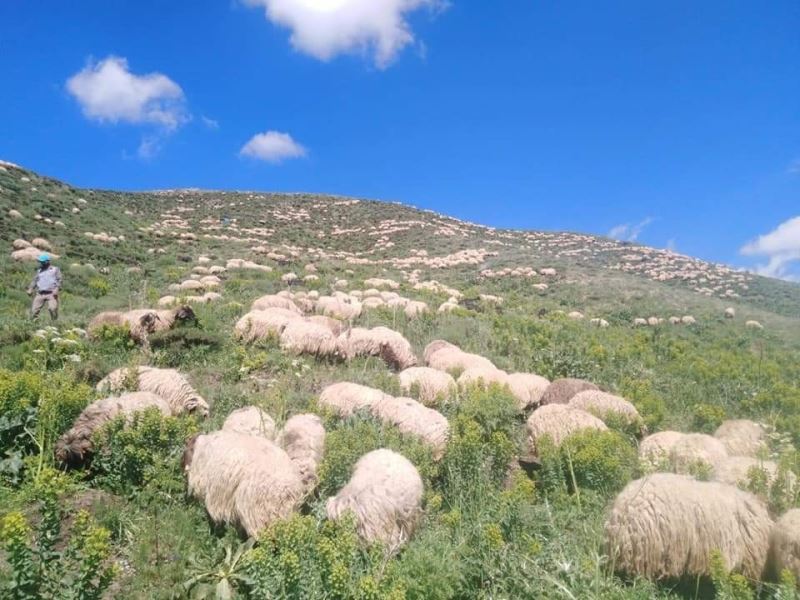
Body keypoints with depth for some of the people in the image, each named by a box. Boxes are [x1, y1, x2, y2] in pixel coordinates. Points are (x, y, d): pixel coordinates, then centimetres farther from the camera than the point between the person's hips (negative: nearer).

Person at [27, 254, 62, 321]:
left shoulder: (55, 269, 8)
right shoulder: (39, 271, 20)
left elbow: (59, 280, 1)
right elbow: (35, 280, 21)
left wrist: (57, 289, -13)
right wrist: (30, 289, 8)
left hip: (51, 294, -4)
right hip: (40, 294, 5)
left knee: (52, 308, -17)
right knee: (34, 309, 0)